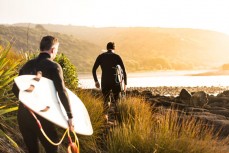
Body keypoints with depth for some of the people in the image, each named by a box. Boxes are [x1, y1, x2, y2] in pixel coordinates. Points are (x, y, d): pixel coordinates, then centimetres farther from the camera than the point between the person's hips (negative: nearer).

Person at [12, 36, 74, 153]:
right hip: (41, 116, -6)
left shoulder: (28, 65, 11)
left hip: (23, 115, 6)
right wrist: (70, 116, -11)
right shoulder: (54, 66, -7)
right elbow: (62, 92, -14)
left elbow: (15, 89, 15)